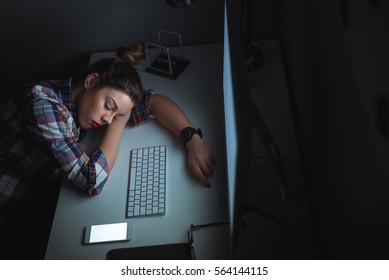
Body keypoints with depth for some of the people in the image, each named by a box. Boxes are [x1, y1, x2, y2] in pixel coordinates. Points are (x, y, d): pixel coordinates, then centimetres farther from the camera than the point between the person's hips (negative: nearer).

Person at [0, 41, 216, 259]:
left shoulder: (85, 100, -10)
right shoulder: (43, 104, -32)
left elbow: (154, 101, -6)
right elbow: (92, 181, -35)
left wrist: (192, 139, -21)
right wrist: (119, 123, -23)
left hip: (35, 198, 6)